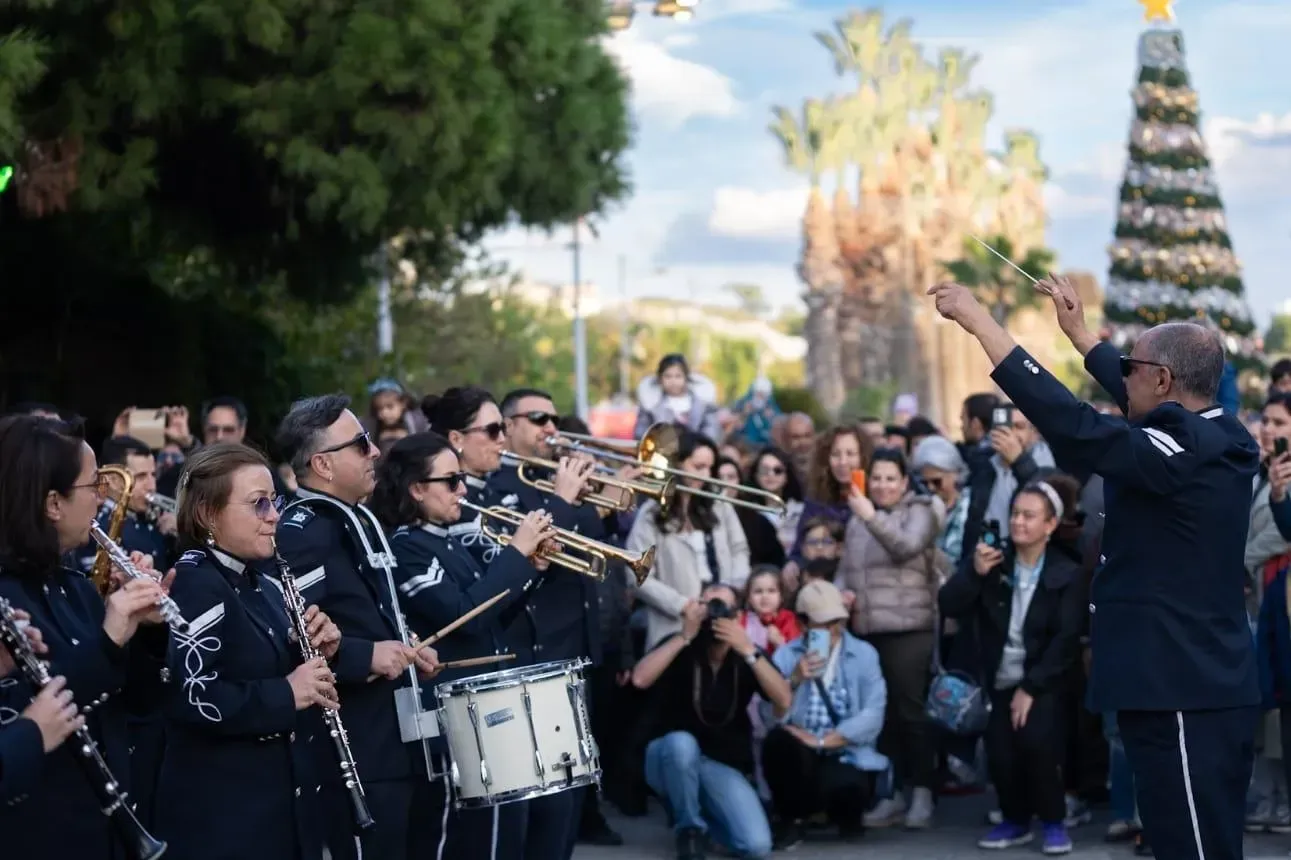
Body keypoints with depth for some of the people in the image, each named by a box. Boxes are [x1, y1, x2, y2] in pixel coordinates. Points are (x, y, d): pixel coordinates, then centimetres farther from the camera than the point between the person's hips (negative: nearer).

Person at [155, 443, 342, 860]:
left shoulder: (259, 585, 13)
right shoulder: (194, 585, -15)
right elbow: (190, 696, -27)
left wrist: (315, 655, 3)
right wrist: (286, 694, -24)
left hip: (283, 800, 9)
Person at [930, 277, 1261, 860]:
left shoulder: (1184, 452, -19)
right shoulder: (1220, 439, 8)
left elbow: (1068, 423, -26)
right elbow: (1140, 407, 27)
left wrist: (977, 319, -21)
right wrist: (1076, 330, 35)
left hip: (1182, 695, -10)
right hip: (1204, 686, 10)